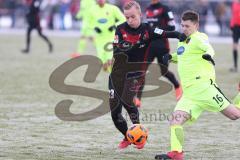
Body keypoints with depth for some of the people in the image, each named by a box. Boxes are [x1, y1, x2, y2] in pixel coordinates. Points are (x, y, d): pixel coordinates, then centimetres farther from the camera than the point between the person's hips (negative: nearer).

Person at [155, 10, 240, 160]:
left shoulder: (198, 38, -6)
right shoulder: (182, 42, 19)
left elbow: (208, 48, -26)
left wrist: (208, 54, -50)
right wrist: (171, 57, 17)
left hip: (204, 87, -7)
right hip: (189, 94, 7)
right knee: (176, 119, -11)